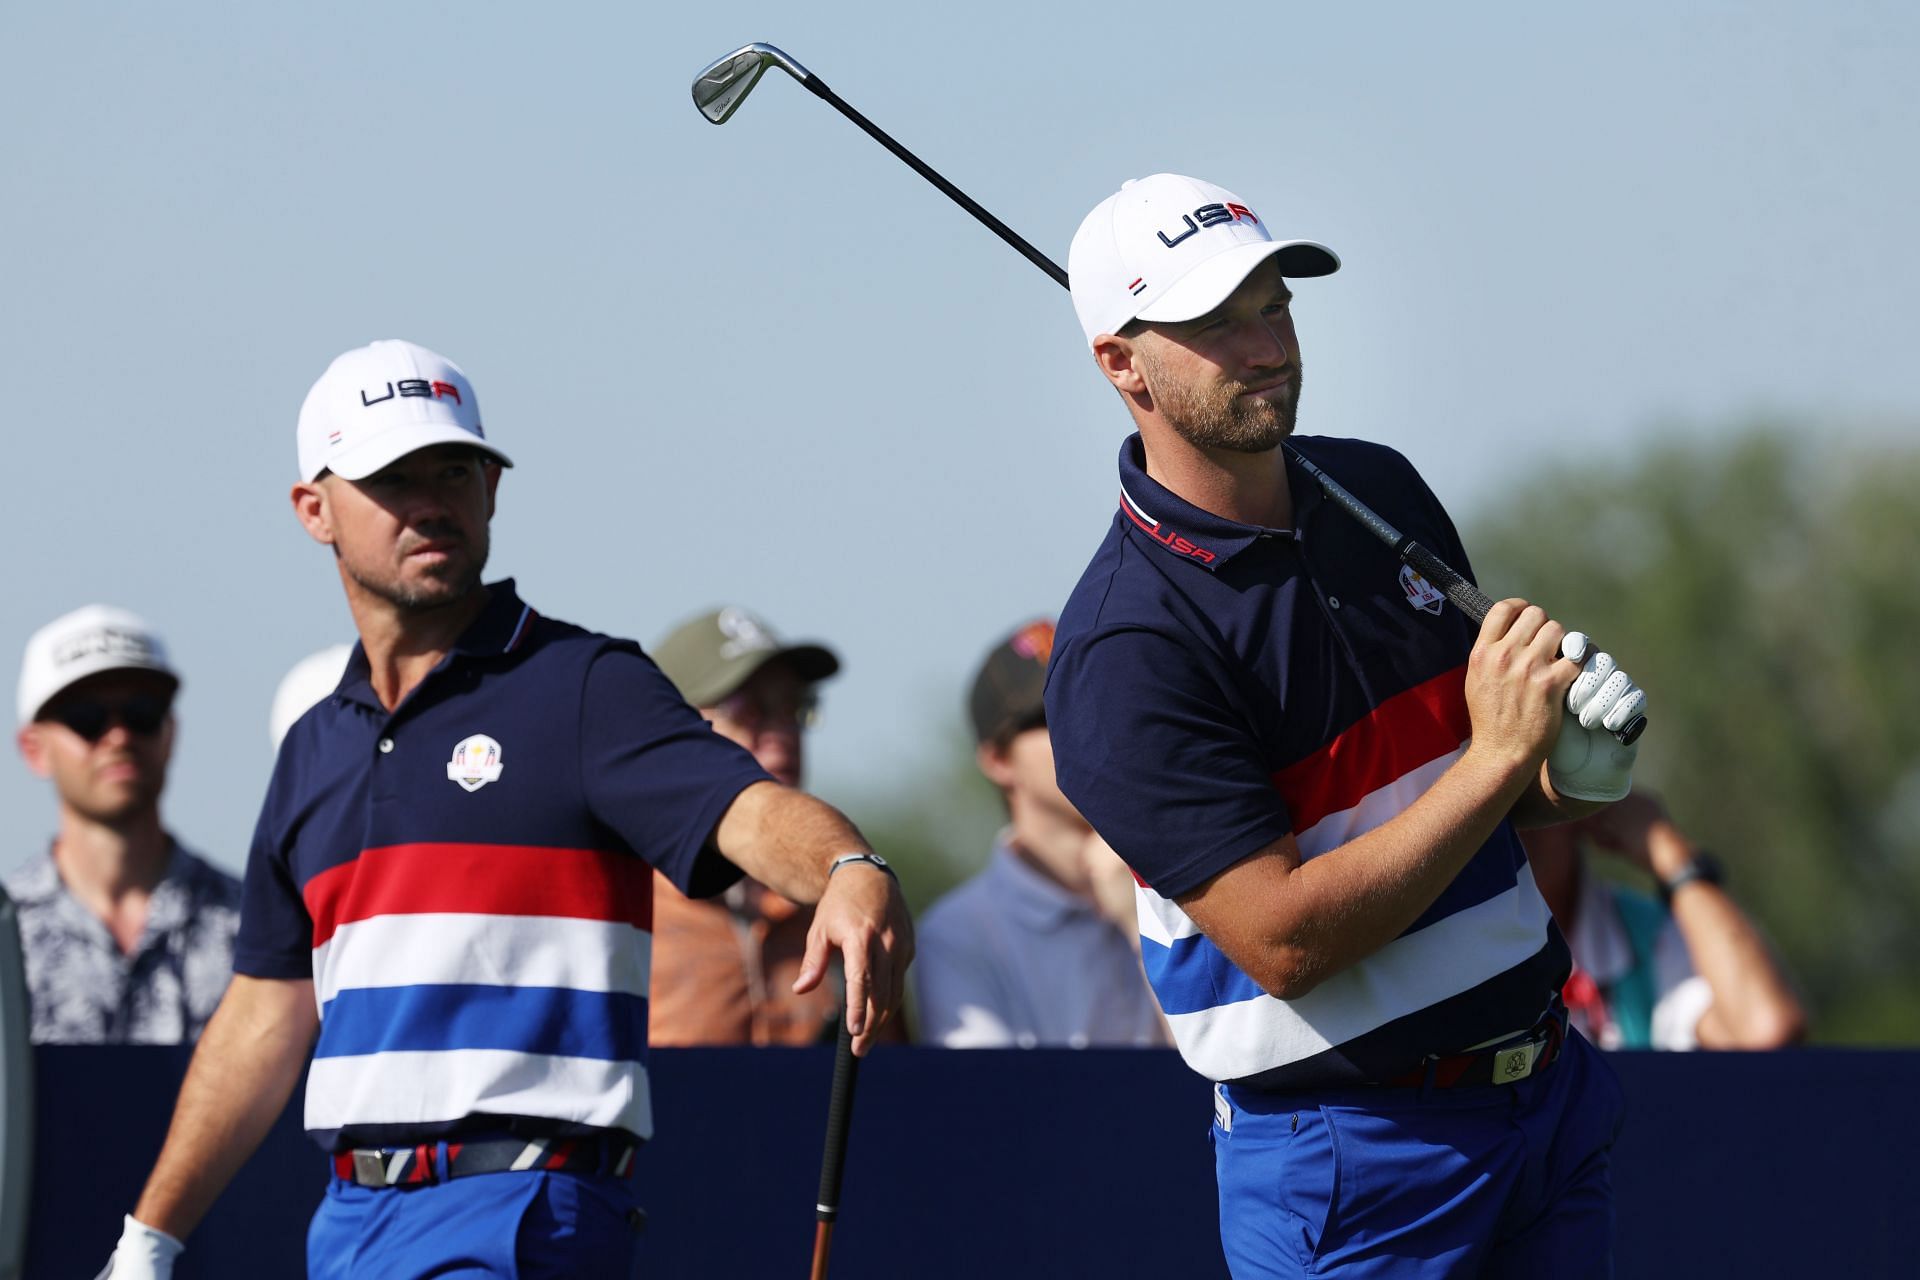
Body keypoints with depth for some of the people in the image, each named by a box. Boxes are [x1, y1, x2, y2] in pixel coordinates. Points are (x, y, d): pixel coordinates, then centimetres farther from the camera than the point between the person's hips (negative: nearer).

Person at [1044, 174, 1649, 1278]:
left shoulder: (1381, 490, 7)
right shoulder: (1123, 652, -17)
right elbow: (1282, 939, -23)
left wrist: (1573, 770, -5)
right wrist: (1495, 761, -23)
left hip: (1551, 1091, 7)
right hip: (1351, 1152, -7)